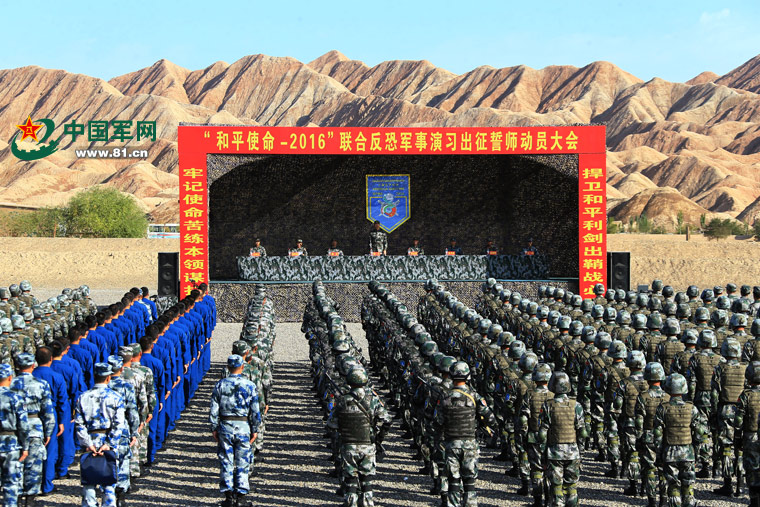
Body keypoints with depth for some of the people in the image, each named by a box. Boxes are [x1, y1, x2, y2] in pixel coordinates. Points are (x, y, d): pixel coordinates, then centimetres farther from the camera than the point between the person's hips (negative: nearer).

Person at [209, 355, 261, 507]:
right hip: (243, 426, -1)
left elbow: (214, 410, 0)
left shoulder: (220, 385, -2)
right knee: (242, 463, 6)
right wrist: (255, 430, 7)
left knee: (226, 462, 7)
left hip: (225, 426, 1)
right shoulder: (250, 386, -4)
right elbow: (255, 411, -2)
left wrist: (214, 428, 8)